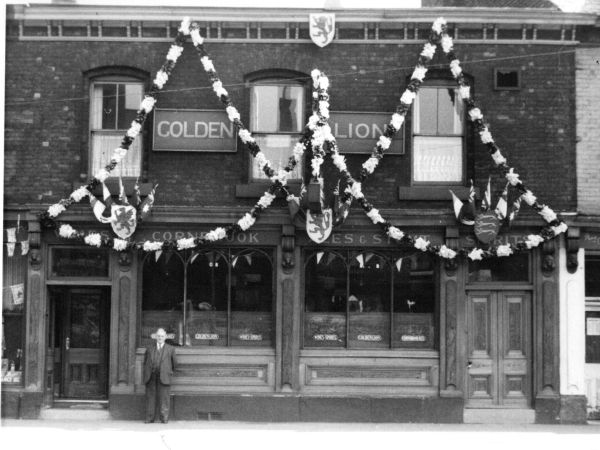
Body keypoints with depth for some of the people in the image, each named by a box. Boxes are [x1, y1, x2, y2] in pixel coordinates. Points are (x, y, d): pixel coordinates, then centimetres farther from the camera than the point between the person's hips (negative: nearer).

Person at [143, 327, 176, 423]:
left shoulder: (170, 349, 12)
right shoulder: (149, 348, 18)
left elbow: (173, 363, 19)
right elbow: (145, 362, 23)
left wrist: (170, 372, 21)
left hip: (163, 378, -2)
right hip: (151, 377, 2)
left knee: (163, 397, -6)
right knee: (150, 397, -1)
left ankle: (164, 418, -3)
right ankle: (149, 418, 2)